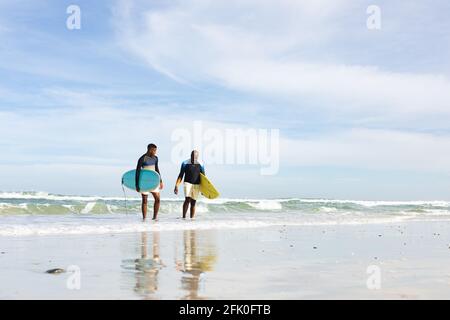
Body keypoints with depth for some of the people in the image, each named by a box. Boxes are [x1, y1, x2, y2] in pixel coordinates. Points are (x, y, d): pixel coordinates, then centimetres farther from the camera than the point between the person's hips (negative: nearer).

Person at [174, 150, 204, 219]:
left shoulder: (200, 164, 1)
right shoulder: (185, 163, -3)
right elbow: (180, 176, 1)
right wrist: (176, 186, -5)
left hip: (196, 185, 2)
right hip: (188, 183, -2)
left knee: (193, 202, 2)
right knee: (187, 200, -19)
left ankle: (191, 218, 8)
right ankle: (183, 217, -17)